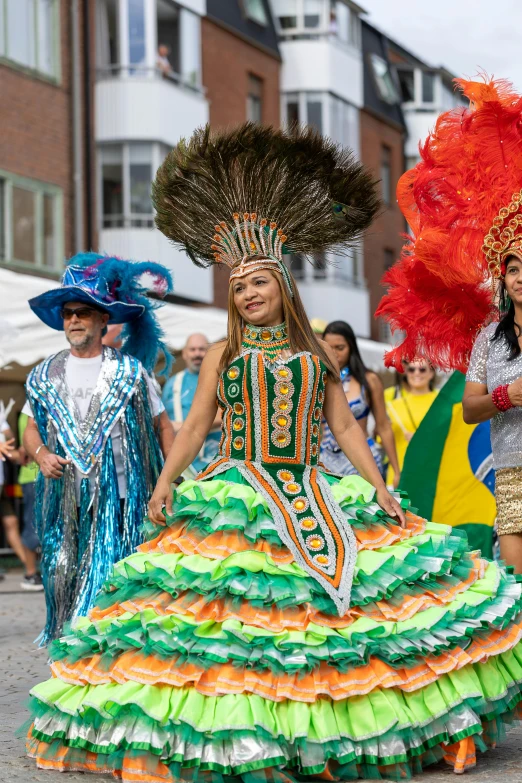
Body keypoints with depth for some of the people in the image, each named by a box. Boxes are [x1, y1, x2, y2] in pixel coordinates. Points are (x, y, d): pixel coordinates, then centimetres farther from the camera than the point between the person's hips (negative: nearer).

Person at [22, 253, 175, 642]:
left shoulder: (129, 371, 2)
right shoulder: (46, 375, 12)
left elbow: (162, 427, 3)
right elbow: (32, 428, 20)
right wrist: (41, 454, -3)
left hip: (120, 502, -3)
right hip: (66, 504, 3)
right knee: (66, 584, 2)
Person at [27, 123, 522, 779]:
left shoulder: (316, 354, 12)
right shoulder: (223, 356, 10)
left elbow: (344, 425, 11)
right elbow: (196, 424, 8)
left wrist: (379, 489, 4)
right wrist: (165, 482, -3)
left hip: (310, 495, 1)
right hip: (236, 493, -1)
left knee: (323, 600, -6)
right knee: (231, 596, -11)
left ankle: (323, 730, 4)